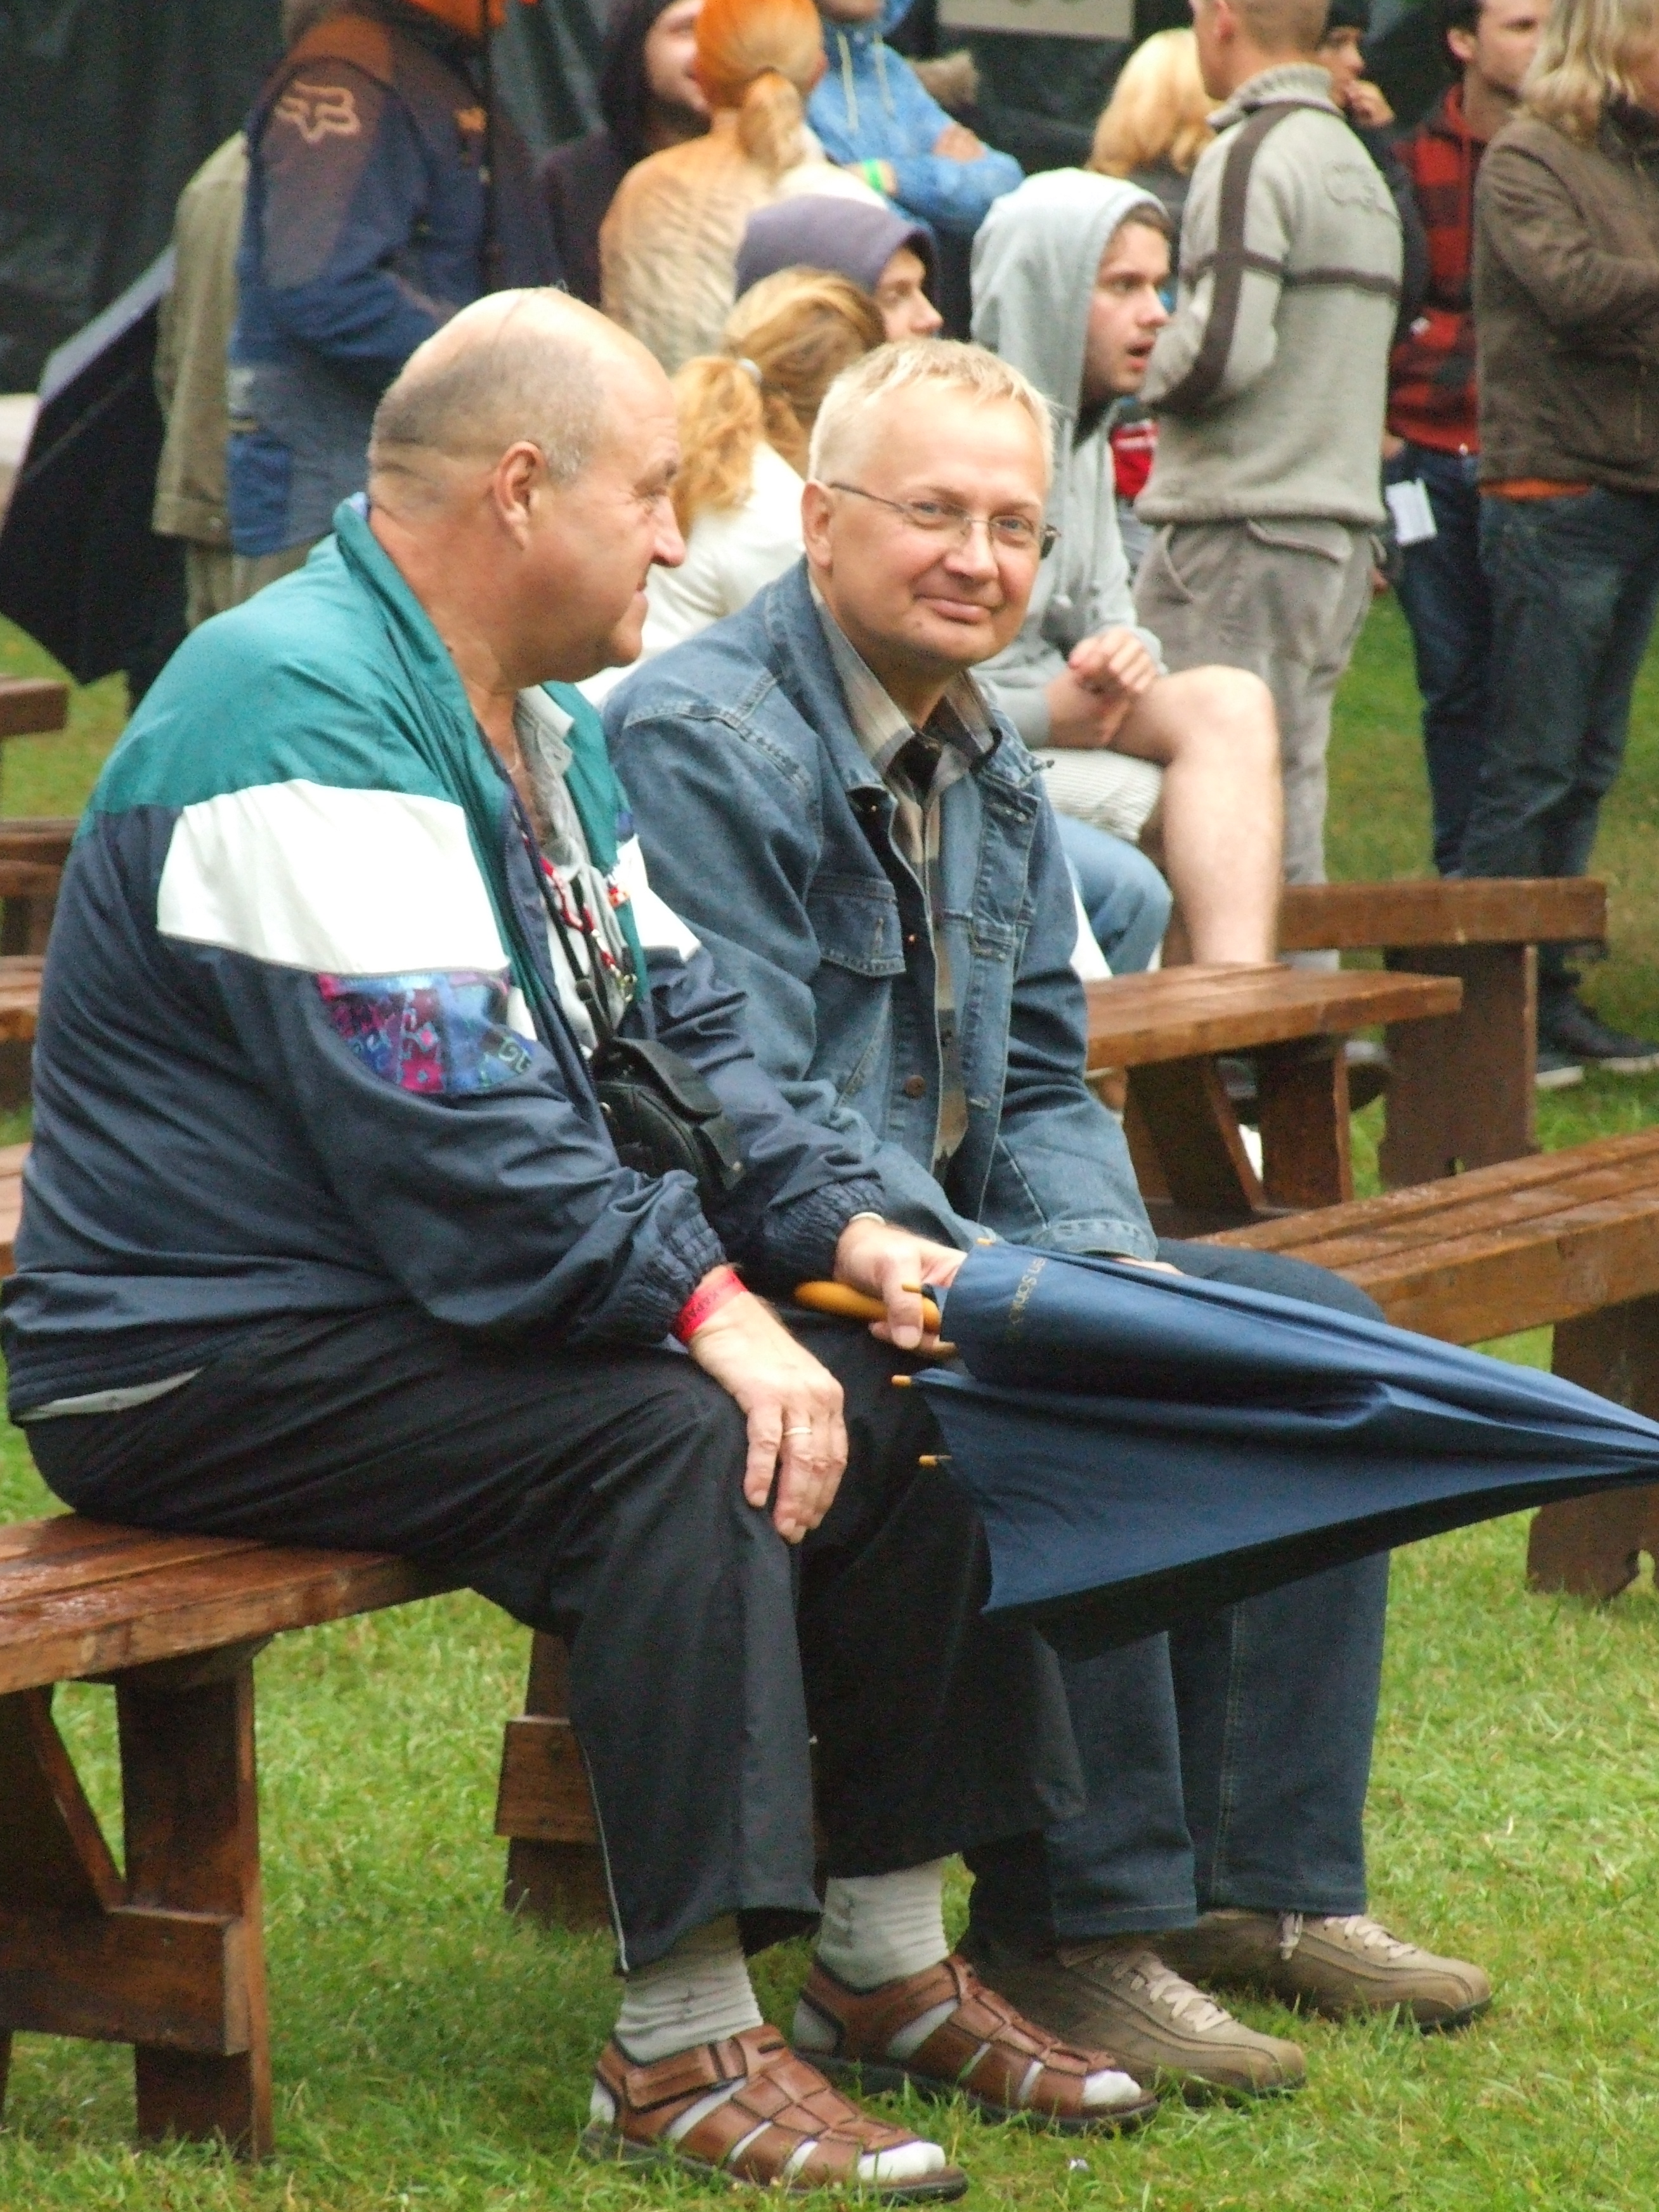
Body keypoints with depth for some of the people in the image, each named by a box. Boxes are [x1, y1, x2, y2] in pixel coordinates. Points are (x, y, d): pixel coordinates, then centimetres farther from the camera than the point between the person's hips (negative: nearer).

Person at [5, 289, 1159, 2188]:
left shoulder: (537, 726, 15)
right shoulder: (304, 714, -20)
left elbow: (675, 1024, 17)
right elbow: (436, 1121, -27)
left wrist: (842, 1230, 0)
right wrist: (702, 1301, -28)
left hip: (443, 1306, 10)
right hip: (204, 1365, -10)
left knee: (893, 1402, 1)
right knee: (677, 1437, -30)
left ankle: (893, 1960, 10)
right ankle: (681, 2049, -28)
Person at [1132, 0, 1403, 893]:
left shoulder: (1249, 157, -11)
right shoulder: (1358, 163, 17)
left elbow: (1223, 345, -22)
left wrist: (1154, 375, -2)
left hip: (1243, 527, -9)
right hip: (1342, 521, 9)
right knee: (1289, 811, 11)